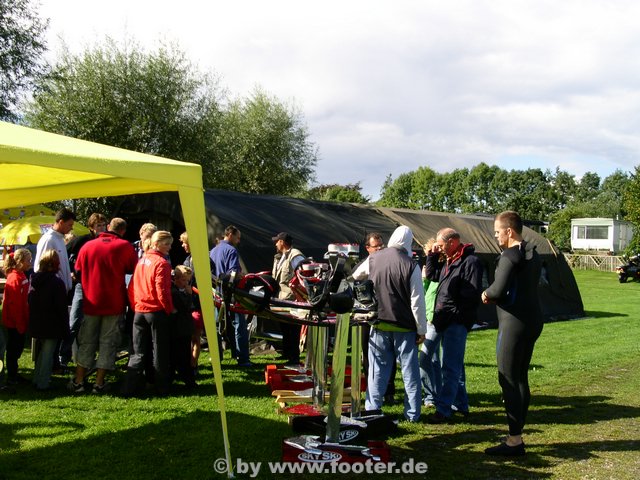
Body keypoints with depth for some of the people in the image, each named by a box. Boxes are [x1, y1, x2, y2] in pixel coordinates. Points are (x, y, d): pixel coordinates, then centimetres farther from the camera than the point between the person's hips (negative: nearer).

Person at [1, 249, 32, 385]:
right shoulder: (14, 278, -21)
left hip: (20, 321, 9)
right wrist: (20, 324, -18)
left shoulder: (21, 276, 8)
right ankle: (11, 377, 13)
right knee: (13, 348, 3)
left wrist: (25, 321, 15)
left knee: (18, 347, 16)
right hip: (13, 322, -9)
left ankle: (13, 373, 28)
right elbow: (14, 304, -21)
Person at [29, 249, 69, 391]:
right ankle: (43, 383, 3)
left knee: (41, 351, 20)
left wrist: (32, 323, 17)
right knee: (48, 353, 1)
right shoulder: (57, 283, -15)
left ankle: (37, 380, 27)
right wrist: (65, 328, -7)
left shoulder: (34, 281, 4)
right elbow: (62, 308, -14)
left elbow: (30, 304, 10)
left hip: (37, 325, 7)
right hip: (52, 326, -6)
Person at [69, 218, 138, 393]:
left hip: (91, 302, 2)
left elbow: (78, 272, 9)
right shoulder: (125, 246, -8)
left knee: (86, 341, 13)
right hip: (115, 303, -2)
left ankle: (78, 381, 15)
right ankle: (99, 383, 7)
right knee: (108, 342, 6)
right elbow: (134, 269, 3)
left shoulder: (88, 246, 0)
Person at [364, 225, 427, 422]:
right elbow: (417, 301, -11)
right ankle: (412, 413, 12)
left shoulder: (373, 260, -1)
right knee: (409, 369, 7)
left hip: (379, 324, 3)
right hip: (405, 326, -2)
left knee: (378, 368, 11)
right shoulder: (410, 265, -13)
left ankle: (372, 409, 13)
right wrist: (421, 330, -3)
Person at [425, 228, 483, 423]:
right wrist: (431, 255, 11)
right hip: (445, 320, 10)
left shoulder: (470, 261, -13)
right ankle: (461, 404, 27)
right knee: (455, 365, 17)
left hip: (458, 321, -10)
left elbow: (472, 293, -19)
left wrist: (452, 310, -19)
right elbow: (431, 275, 25)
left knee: (451, 367, -8)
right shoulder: (448, 260, 15)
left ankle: (443, 409, -8)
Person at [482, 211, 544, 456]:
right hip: (532, 320, 9)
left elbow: (498, 289, -24)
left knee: (508, 380, -4)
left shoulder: (510, 256, -15)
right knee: (521, 379, 15)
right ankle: (517, 434, 22)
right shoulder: (534, 255, 14)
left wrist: (487, 294, -3)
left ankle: (514, 440, -1)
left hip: (514, 322, -9)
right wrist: (494, 295, 6)